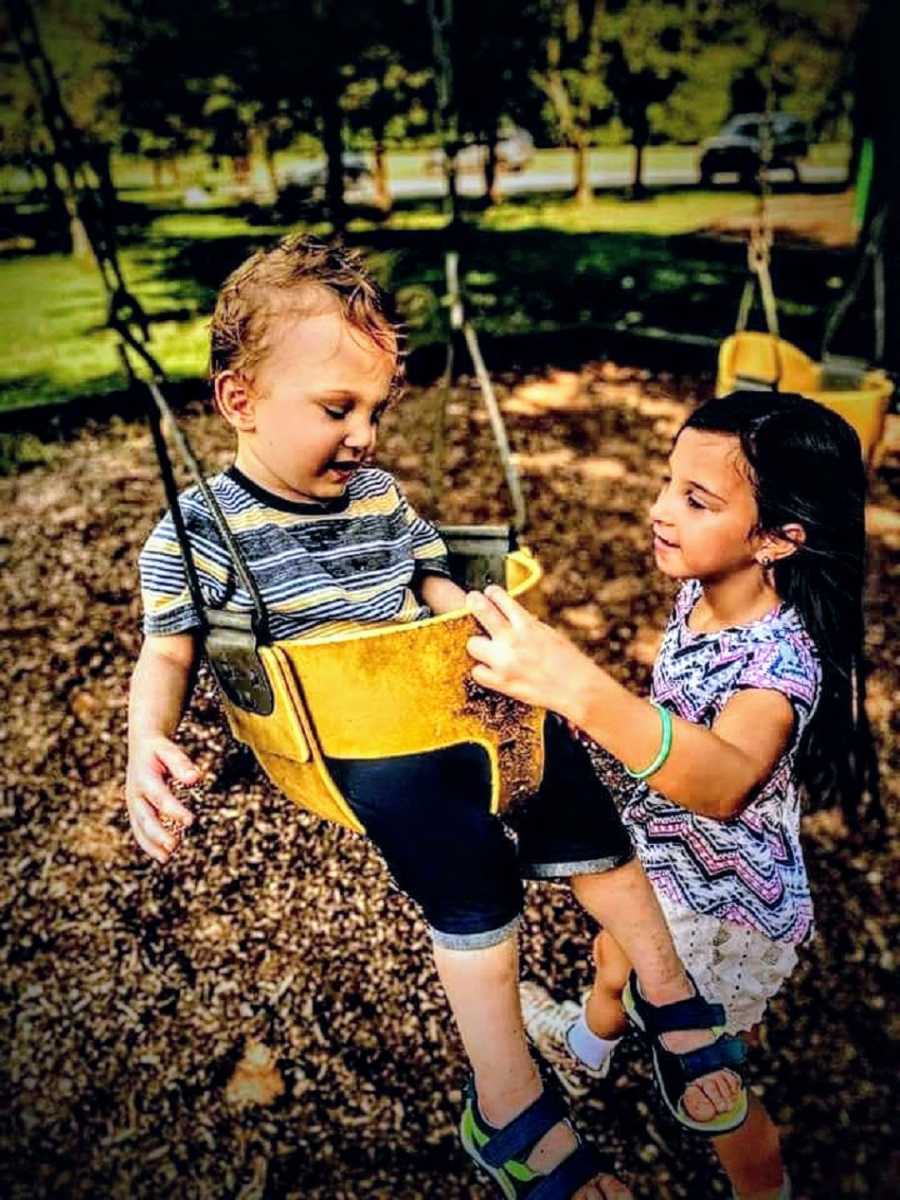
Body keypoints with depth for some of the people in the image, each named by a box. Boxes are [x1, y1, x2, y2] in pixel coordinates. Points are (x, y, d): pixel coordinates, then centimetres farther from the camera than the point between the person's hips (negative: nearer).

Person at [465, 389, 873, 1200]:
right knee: (614, 961, 34)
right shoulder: (702, 590, -13)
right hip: (661, 863, 8)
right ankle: (585, 1049, 68)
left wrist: (581, 691, -72)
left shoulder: (781, 661, -37)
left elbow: (725, 781, -58)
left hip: (728, 912, -8)